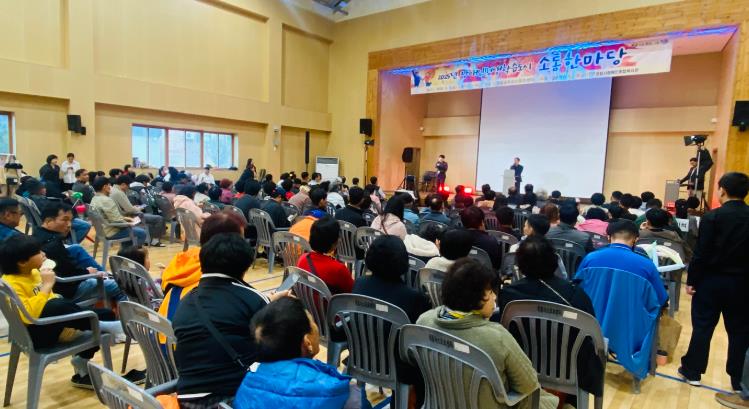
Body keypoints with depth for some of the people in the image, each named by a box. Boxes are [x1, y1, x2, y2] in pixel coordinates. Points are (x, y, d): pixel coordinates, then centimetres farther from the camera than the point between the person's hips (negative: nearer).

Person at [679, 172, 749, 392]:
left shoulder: (712, 217, -13)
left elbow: (701, 253, -13)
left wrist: (691, 280, -5)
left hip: (711, 280, -3)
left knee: (702, 326, 7)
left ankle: (693, 371, 16)